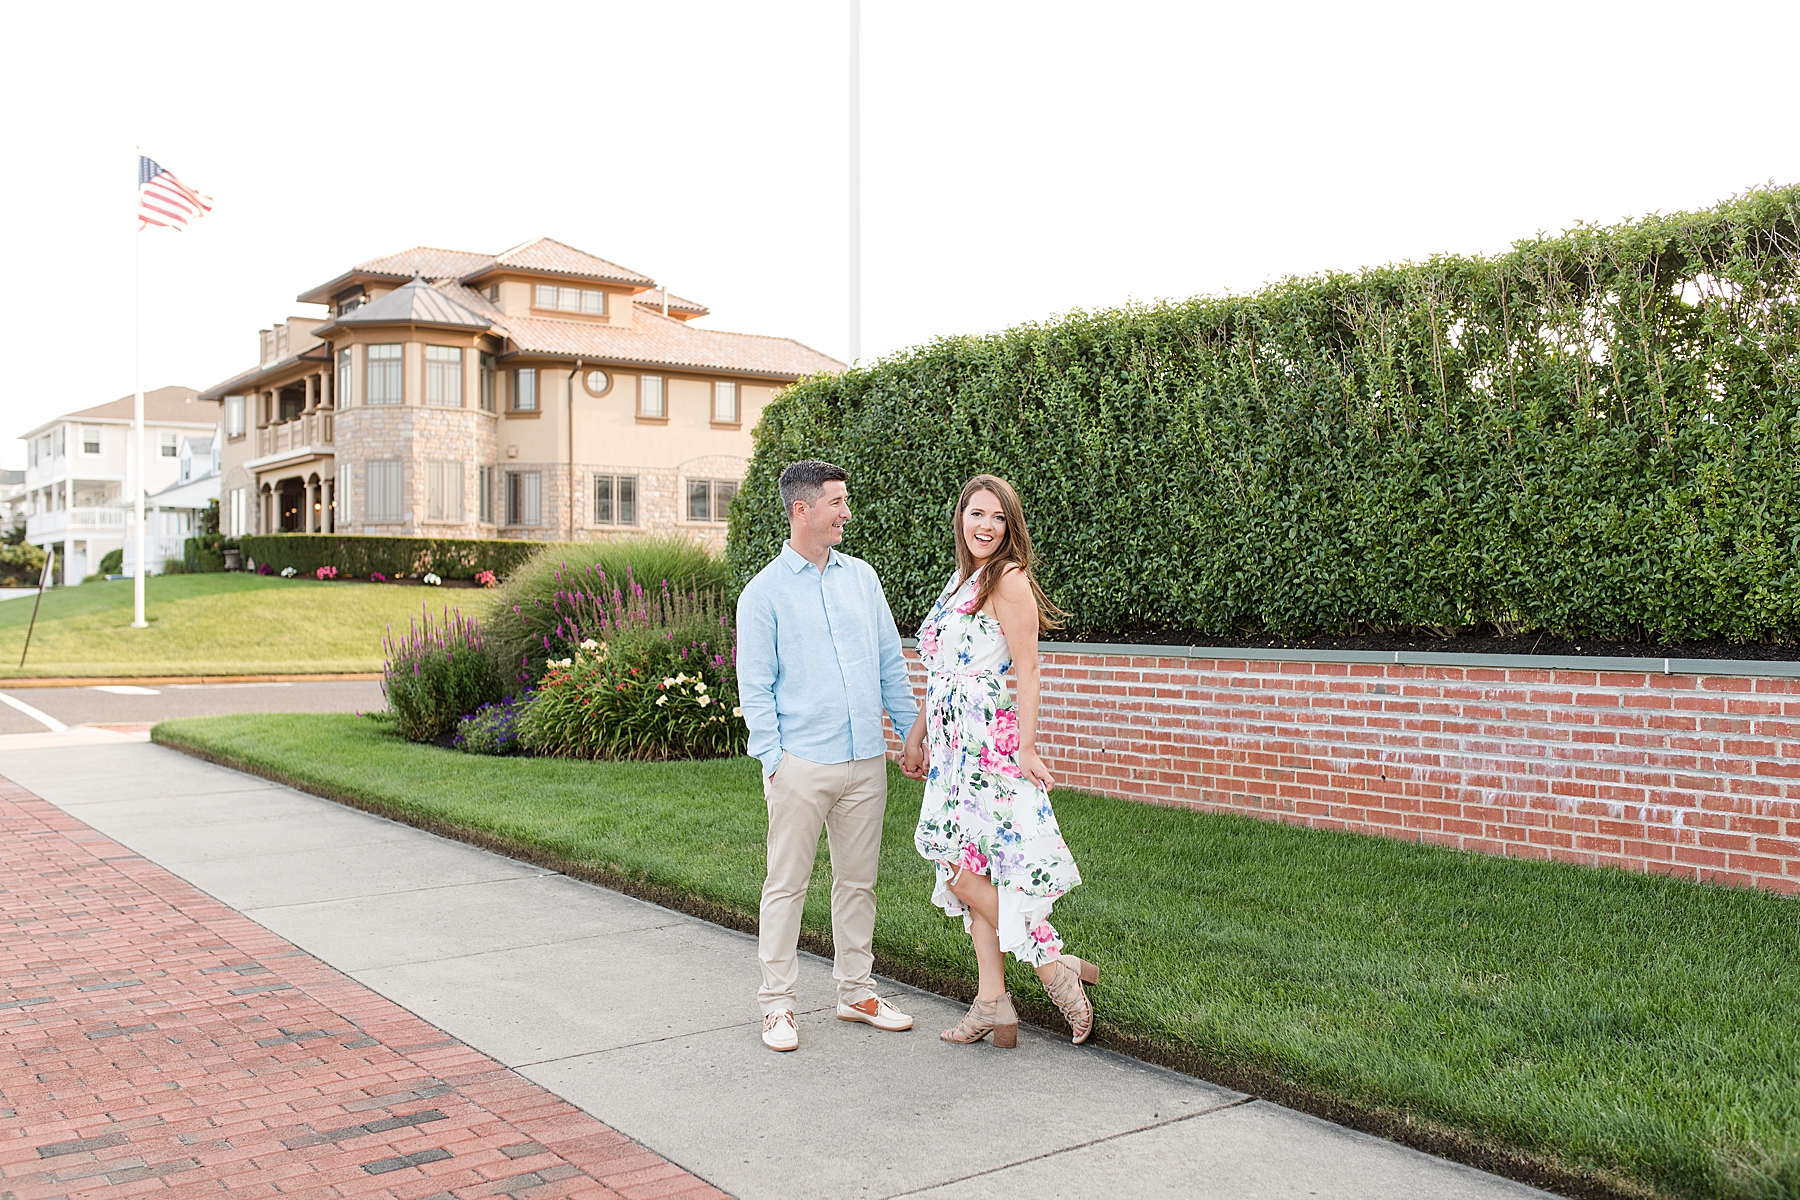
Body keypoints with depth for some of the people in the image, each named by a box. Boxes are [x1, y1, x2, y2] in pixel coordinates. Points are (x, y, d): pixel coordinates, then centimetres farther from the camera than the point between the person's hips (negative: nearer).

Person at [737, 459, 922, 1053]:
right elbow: (754, 688, -4)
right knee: (787, 883, 2)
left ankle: (856, 991, 25)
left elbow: (891, 664, 15)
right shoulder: (765, 592, -3)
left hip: (865, 759, 5)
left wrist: (912, 730, 12)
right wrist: (773, 761, -10)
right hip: (801, 763, -4)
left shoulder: (861, 576, 11)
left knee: (858, 880, 12)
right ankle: (777, 1003, 13)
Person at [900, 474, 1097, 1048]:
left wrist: (1026, 747, -18)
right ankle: (992, 1000, 12)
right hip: (954, 742, 8)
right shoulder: (961, 581, 17)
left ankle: (1054, 963, 2)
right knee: (970, 868, 7)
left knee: (962, 866, -9)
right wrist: (917, 736, 20)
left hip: (991, 742, -8)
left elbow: (1026, 672, -13)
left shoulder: (1008, 579, -8)